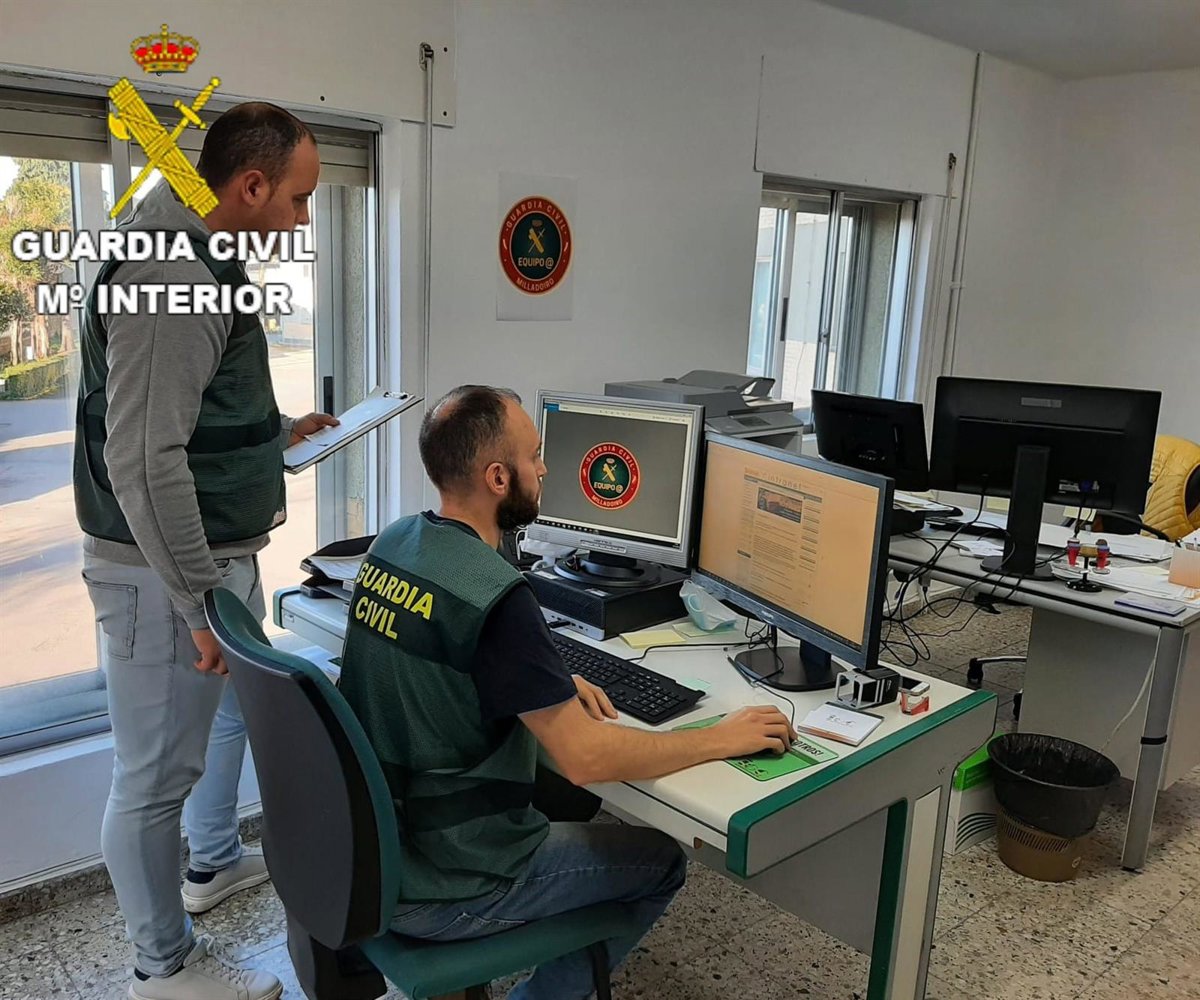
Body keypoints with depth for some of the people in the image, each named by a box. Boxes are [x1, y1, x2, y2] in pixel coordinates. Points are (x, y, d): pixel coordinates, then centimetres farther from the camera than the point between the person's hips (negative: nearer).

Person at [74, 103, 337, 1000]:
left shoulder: (201, 264, 12)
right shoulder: (169, 281, -22)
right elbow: (142, 461, -26)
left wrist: (276, 434, 19)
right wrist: (201, 602, -23)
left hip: (222, 554, 11)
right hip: (168, 570, -11)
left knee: (235, 705, 27)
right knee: (157, 773, 5)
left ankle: (215, 861, 50)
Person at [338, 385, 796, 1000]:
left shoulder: (392, 544, -2)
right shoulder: (495, 597, -29)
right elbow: (585, 758, -26)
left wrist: (555, 686, 4)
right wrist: (722, 739, -14)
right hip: (435, 892, -8)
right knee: (661, 862, 9)